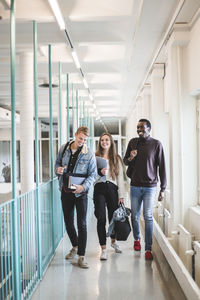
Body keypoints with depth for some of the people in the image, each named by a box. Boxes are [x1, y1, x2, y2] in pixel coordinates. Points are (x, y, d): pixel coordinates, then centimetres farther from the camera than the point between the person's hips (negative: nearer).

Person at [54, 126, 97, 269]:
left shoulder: (89, 154, -9)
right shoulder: (63, 149, 2)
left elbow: (93, 174, -7)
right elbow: (58, 162, 16)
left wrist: (83, 186, -24)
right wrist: (58, 169, -8)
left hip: (80, 193, -4)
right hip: (65, 191, 4)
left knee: (82, 224, -4)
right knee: (68, 222, 13)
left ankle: (81, 256, 2)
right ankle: (75, 246, 35)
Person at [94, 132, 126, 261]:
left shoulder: (117, 159, 10)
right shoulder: (95, 157, 8)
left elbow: (120, 177, 6)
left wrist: (121, 195, 0)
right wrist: (100, 172, -14)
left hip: (112, 188, 1)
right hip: (99, 189, -1)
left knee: (113, 217, 8)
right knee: (101, 219, -7)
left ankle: (113, 241, 36)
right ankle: (104, 249, -1)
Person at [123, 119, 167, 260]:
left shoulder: (156, 144, 0)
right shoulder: (133, 142, 8)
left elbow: (162, 167, 1)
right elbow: (125, 162, 17)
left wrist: (163, 189, -2)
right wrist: (130, 158, -8)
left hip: (150, 186, -3)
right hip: (135, 186, 3)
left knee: (148, 217, -7)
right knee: (135, 216, 8)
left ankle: (148, 248, -1)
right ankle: (137, 239, 33)